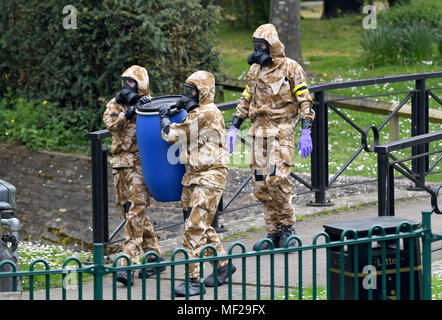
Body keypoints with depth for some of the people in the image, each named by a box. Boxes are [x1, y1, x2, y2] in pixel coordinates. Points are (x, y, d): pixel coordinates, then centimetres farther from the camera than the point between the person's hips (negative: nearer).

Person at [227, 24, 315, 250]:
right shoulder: (255, 70, 14)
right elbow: (246, 100, 22)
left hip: (282, 131, -6)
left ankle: (287, 226, -2)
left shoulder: (291, 68, -4)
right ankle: (274, 233, 10)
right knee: (260, 184, 2)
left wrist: (306, 132, -14)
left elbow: (305, 101, -6)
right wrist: (234, 127, 14)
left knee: (277, 178, -19)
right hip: (260, 130, 6)